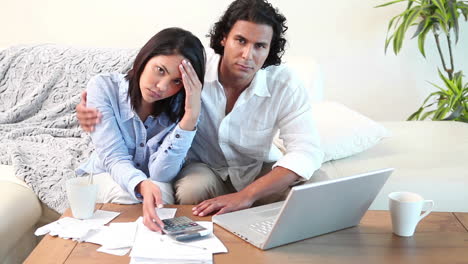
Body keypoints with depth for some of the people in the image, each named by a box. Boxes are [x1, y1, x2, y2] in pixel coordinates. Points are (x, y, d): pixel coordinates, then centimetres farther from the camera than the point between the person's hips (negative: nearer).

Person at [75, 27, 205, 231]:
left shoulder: (179, 105, -15)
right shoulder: (103, 86, -19)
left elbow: (160, 174, -25)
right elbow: (115, 159, -26)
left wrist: (191, 116, -35)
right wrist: (142, 186, -49)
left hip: (153, 184, 1)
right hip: (105, 178, -1)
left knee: (162, 192, -32)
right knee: (128, 196, -34)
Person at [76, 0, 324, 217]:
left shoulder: (285, 84, -22)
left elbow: (307, 152, -30)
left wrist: (246, 195, -43)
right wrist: (95, 108, -27)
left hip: (259, 171, 1)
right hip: (204, 167, 0)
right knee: (191, 189, -35)